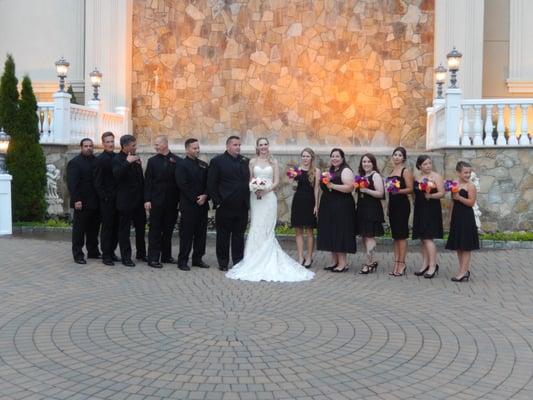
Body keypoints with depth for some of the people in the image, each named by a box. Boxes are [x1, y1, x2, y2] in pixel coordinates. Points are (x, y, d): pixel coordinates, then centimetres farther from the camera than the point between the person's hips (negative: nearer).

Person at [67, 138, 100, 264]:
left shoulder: (96, 161, 12)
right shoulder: (74, 162, -4)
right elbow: (71, 183, -12)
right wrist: (76, 200, -20)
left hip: (95, 202, 6)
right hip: (82, 203, -6)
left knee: (93, 229, 12)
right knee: (79, 230, 0)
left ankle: (93, 252, 22)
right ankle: (78, 255, 6)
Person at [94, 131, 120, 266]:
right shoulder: (100, 159, -7)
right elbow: (98, 182, -9)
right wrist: (104, 197, -12)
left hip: (117, 198, 6)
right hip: (106, 199, -6)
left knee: (116, 226, 9)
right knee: (107, 227, -1)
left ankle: (111, 251, 20)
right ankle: (106, 255, 6)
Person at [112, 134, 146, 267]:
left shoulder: (135, 158, 12)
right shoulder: (117, 159, -9)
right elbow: (116, 175, -27)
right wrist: (127, 162, -32)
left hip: (139, 200, 7)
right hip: (126, 200, -7)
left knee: (141, 227, 14)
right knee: (124, 229, 1)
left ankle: (141, 253, 27)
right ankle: (126, 257, 7)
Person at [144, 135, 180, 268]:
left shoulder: (177, 161, 1)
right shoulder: (152, 161, 4)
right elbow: (148, 181, 1)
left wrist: (181, 199, -3)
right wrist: (147, 200, -6)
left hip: (172, 201, 1)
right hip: (156, 201, -1)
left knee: (168, 230, 10)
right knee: (155, 230, 1)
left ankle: (166, 256, 21)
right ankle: (153, 258, 3)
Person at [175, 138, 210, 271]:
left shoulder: (203, 164, 15)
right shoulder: (182, 165, -4)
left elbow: (208, 183, 11)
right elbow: (183, 185, -12)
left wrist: (205, 196, -6)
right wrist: (195, 199, -14)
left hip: (202, 204, 6)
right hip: (188, 205, -6)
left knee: (201, 233, 9)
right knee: (186, 234, -1)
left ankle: (198, 259, 18)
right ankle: (182, 261, 5)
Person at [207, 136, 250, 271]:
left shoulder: (245, 161, 11)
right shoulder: (217, 161, -2)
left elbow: (249, 180, 12)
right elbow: (211, 184, -4)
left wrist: (248, 200, 2)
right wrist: (217, 202, -9)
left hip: (242, 206, 4)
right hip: (225, 206, -4)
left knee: (239, 235, 10)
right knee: (223, 236, 6)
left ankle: (238, 262, 17)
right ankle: (223, 263, 16)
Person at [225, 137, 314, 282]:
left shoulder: (273, 162, 7)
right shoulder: (252, 162, 10)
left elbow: (276, 182, 3)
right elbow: (249, 179, 10)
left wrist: (266, 190, -12)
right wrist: (255, 189, -9)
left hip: (269, 197, -1)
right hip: (255, 197, 1)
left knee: (267, 229, -4)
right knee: (256, 228, -2)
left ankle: (268, 260, 2)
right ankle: (255, 260, 3)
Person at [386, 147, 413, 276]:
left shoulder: (406, 171, -5)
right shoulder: (392, 171, 17)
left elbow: (410, 189, -12)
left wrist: (398, 191, -26)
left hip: (402, 205, -8)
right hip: (392, 204, 8)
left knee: (401, 235, -6)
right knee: (395, 235, 8)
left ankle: (402, 264, -2)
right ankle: (396, 263, 12)